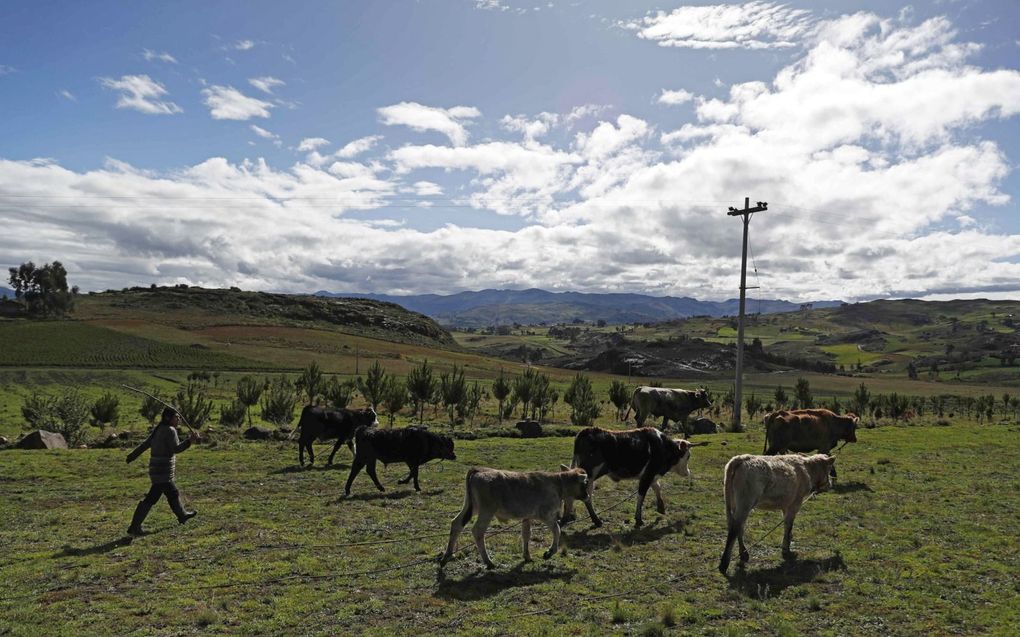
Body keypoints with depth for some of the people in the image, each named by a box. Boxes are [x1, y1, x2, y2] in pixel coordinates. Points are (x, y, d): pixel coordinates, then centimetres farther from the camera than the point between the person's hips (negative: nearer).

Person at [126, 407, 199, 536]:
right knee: (151, 498, -5)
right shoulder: (170, 430, -15)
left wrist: (132, 456, 18)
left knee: (173, 493, 24)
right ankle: (134, 527, -1)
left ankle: (182, 515, 40)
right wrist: (190, 440, -23)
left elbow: (145, 444, 13)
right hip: (163, 472, -10)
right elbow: (176, 449, -20)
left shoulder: (158, 429, 11)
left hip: (156, 469, 10)